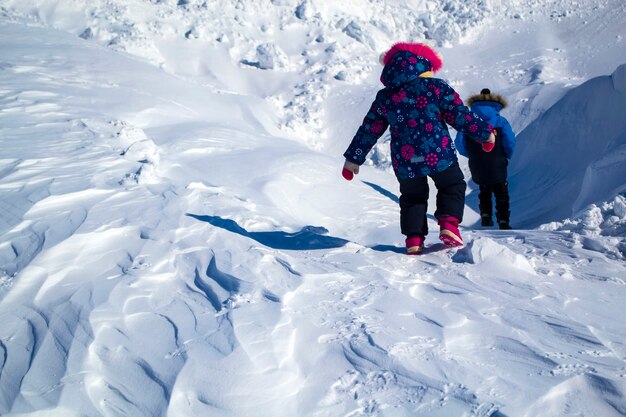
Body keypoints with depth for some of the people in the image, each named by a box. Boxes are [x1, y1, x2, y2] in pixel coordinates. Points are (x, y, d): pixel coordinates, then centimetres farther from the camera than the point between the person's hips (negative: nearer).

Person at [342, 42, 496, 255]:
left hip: (405, 161, 3)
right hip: (439, 156, -2)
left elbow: (369, 130, 10)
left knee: (412, 197, 22)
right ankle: (449, 224, -1)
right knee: (452, 187, 20)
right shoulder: (436, 87, -4)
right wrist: (485, 133, 10)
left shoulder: (384, 97, 6)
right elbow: (460, 116, -3)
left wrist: (353, 158, 18)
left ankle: (414, 238, 10)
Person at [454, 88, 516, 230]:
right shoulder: (500, 121, -3)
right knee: (501, 194, 12)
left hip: (477, 167, 2)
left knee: (484, 191, 25)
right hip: (497, 166, -2)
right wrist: (506, 156, 8)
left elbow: (459, 143, -5)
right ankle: (503, 222, 5)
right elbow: (510, 143, -12)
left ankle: (485, 215, 13)